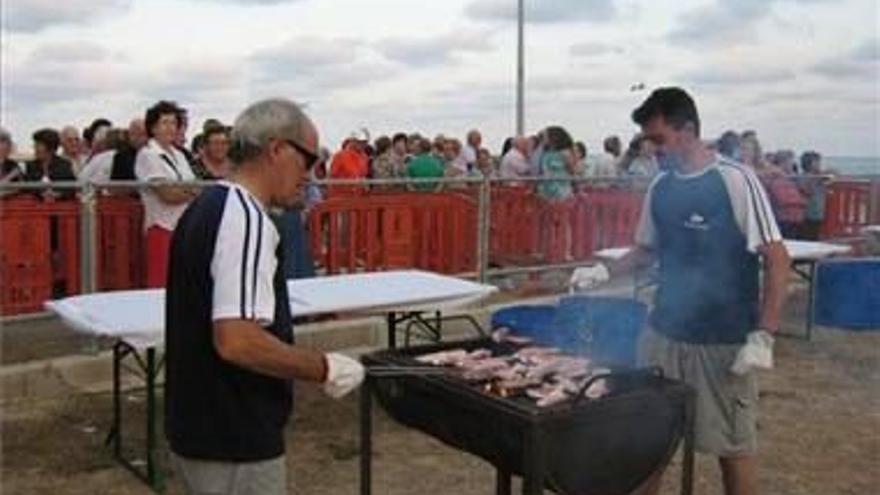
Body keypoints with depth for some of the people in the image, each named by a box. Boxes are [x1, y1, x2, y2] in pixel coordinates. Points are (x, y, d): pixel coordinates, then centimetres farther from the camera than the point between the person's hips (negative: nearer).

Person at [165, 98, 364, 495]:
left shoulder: (208, 207, 9)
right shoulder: (246, 218, -21)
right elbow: (237, 340, -30)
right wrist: (325, 368, -18)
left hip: (201, 428, 9)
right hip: (233, 441, -9)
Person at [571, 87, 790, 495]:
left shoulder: (735, 180, -12)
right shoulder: (660, 187, 5)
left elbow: (776, 259, -12)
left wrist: (763, 335, -18)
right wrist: (605, 271, 1)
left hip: (724, 341, -5)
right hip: (664, 333, 5)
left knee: (732, 445, 7)